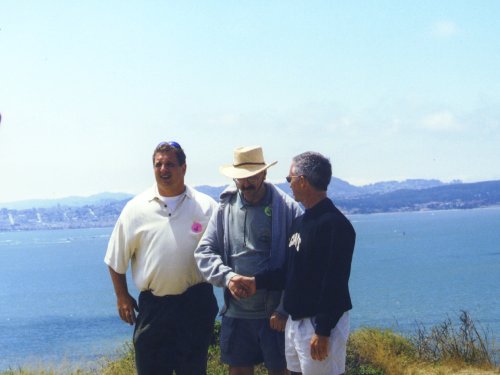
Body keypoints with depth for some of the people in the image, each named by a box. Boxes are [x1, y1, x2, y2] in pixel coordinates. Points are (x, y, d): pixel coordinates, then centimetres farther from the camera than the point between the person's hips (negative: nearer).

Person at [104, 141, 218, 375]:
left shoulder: (206, 207, 0)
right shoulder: (136, 208, 2)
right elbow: (116, 259, 8)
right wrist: (122, 297, 7)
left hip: (195, 304, 0)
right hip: (152, 306, 0)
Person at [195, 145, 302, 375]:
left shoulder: (287, 209, -7)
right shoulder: (226, 208, 3)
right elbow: (204, 252, 3)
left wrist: (284, 310, -12)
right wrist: (227, 277, -15)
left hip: (275, 313, -3)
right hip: (236, 312, 3)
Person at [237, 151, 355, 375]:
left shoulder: (334, 224, -17)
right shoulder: (300, 222, 12)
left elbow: (335, 283, -21)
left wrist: (323, 332, -22)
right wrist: (257, 282, 9)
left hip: (320, 323, -9)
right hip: (295, 321, 9)